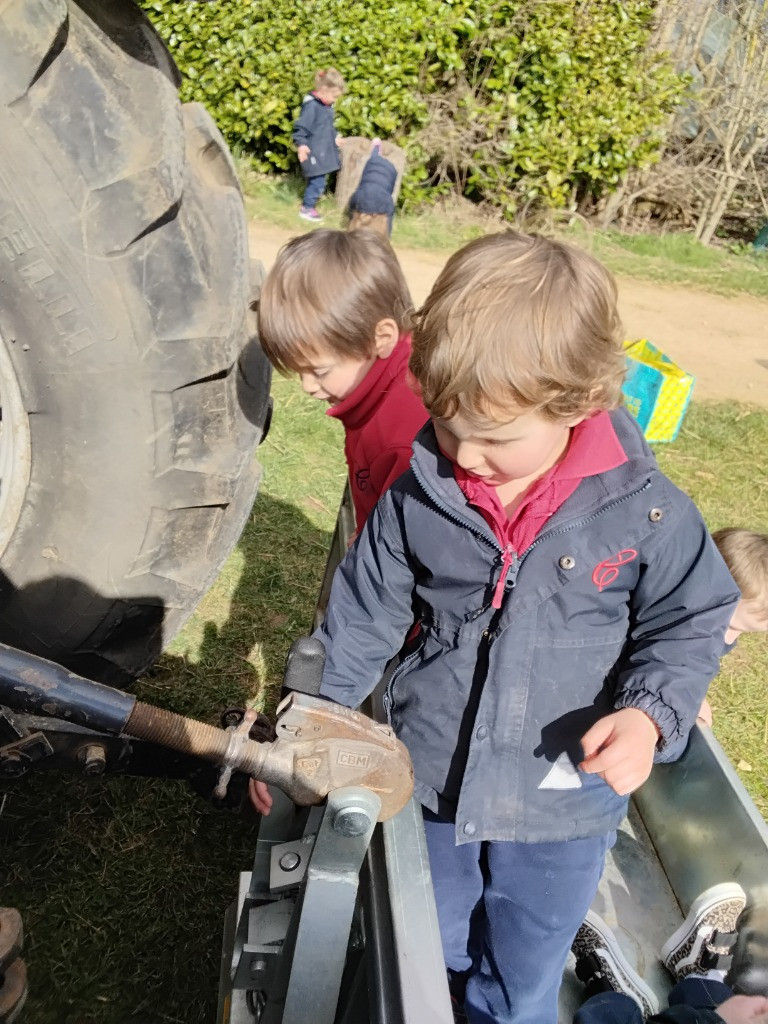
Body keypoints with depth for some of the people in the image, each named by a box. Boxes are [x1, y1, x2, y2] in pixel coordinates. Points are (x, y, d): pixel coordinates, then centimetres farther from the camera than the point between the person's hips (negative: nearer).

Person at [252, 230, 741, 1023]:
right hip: (429, 781, 2)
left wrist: (649, 714, -23)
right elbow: (362, 617, -5)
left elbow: (687, 624, -5)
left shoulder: (642, 511, -19)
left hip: (561, 808, -1)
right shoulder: (417, 494, -15)